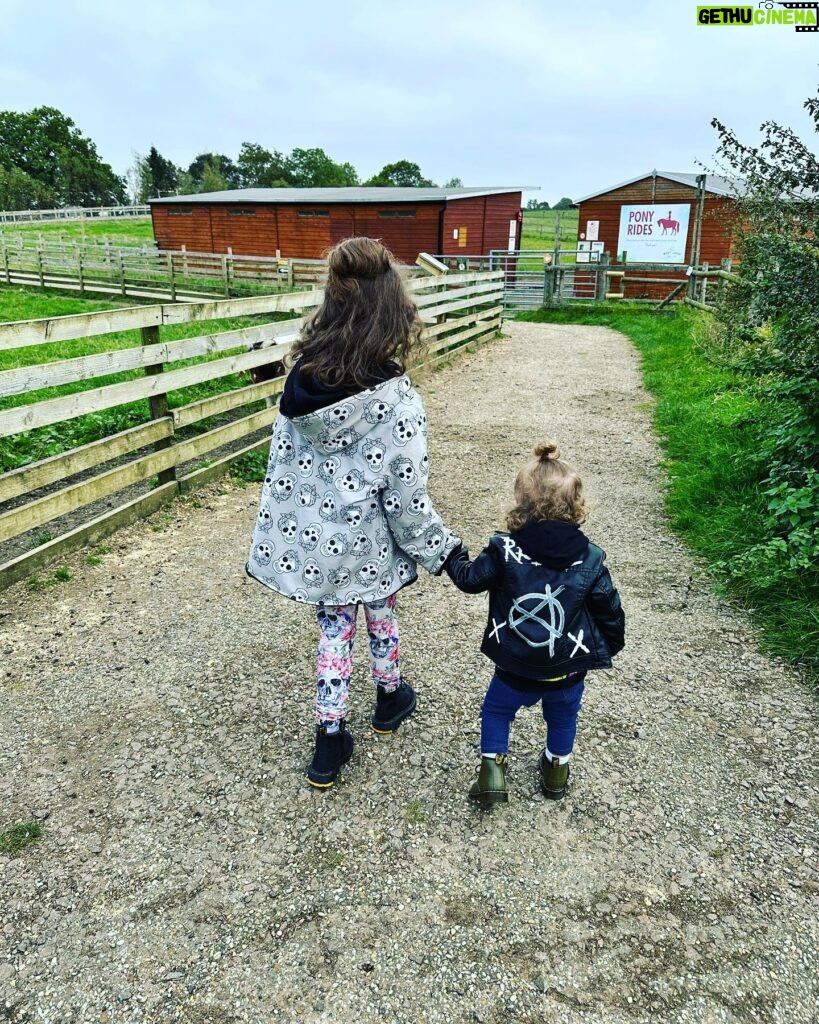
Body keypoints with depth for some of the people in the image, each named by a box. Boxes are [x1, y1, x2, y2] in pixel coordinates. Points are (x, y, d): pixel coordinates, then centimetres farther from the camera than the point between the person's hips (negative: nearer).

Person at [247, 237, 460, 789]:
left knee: (334, 628, 20)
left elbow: (280, 462, 0)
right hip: (366, 546, -3)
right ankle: (390, 698, 49)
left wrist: (282, 528, 14)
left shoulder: (301, 382, -9)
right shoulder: (397, 402, -24)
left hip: (308, 539, 4)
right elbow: (406, 499, -20)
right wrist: (442, 551, -4)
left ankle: (330, 739, 27)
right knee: (381, 616, 23)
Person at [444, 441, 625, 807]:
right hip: (568, 668, 2)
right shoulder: (590, 559, -14)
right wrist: (610, 645, 16)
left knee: (496, 711, 25)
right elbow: (609, 609, -4)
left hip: (515, 668, -2)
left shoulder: (505, 551, -19)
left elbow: (469, 578, -5)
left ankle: (492, 768, 20)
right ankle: (556, 770, 46)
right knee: (562, 717, 30)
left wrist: (451, 554, 16)